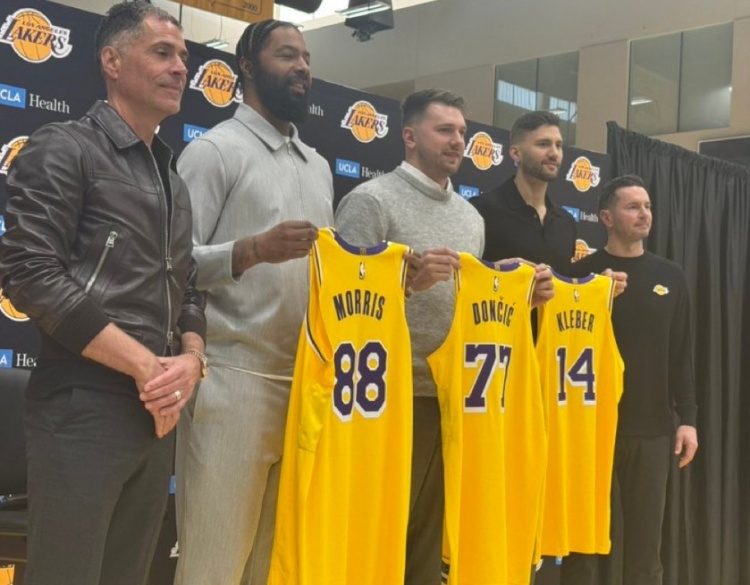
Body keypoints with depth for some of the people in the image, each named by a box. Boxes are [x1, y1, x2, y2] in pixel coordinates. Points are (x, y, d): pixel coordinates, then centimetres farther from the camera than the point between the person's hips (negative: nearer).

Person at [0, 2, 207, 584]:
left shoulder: (173, 180, 19)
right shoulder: (65, 149, -4)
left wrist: (191, 359, -3)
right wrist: (146, 366, -16)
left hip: (158, 413, 7)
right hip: (83, 408, -7)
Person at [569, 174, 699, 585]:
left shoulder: (670, 278, 9)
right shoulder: (583, 273, -1)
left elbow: (681, 355, 8)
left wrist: (687, 418, 3)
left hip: (652, 430, 3)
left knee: (646, 537, 8)